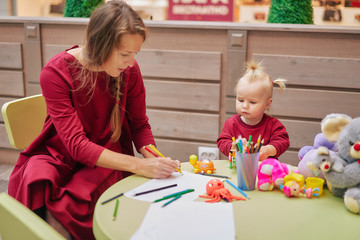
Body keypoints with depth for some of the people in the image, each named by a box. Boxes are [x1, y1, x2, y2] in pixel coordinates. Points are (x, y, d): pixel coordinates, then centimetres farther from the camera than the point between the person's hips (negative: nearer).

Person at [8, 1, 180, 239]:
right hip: (60, 156, -1)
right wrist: (140, 166, -32)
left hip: (110, 155, 1)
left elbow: (140, 126, 3)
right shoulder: (56, 72, -19)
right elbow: (76, 144, -24)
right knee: (37, 185, -32)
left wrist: (153, 159, -18)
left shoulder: (129, 70, -9)